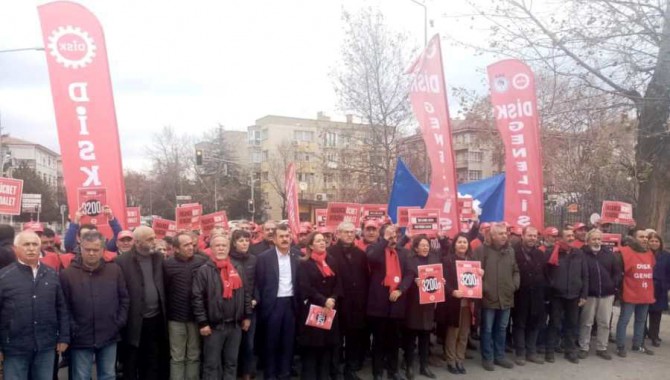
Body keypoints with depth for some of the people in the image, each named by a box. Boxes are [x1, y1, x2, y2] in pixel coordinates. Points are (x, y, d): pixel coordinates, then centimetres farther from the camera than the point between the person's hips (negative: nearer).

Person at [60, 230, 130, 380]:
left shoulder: (115, 270, 0)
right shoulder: (67, 274, -6)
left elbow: (124, 299, 7)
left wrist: (120, 322, 0)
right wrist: (72, 329, -10)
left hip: (109, 336, 2)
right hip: (80, 338, -2)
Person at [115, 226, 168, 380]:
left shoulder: (159, 257, 5)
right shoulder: (122, 261, -10)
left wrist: (164, 312, 6)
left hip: (156, 318, 4)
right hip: (134, 321, -4)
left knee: (153, 361, 15)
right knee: (131, 363, 10)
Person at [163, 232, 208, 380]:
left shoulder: (202, 261, -6)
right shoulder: (168, 264, -7)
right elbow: (163, 290, -3)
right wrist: (165, 314, -4)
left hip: (197, 316, 1)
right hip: (176, 318, -1)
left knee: (194, 356, 14)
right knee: (177, 357, 11)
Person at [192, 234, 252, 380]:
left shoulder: (239, 269, 7)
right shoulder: (204, 270, -6)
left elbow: (247, 293, 11)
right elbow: (197, 298, -9)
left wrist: (247, 316, 8)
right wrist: (202, 322, -12)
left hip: (235, 325, 4)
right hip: (214, 325, -4)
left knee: (232, 362, 15)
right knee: (212, 364, 6)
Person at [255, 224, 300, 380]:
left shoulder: (296, 257, 5)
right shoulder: (264, 257, -6)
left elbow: (298, 282, 10)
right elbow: (259, 283, -4)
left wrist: (298, 302, 5)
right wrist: (261, 304, -6)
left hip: (290, 304, 3)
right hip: (273, 304, -3)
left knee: (288, 340, 10)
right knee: (271, 341, 7)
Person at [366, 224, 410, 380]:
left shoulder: (403, 252, 11)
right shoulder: (374, 249, 0)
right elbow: (371, 258, -24)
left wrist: (400, 290, -10)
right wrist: (385, 240, -19)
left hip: (397, 299, 4)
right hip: (379, 299, -3)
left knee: (394, 338, 14)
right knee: (379, 338, 6)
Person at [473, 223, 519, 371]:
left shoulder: (510, 251, 10)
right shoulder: (482, 250, -9)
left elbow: (516, 271, 17)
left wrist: (515, 285, 3)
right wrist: (483, 288, -16)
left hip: (506, 297, 5)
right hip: (488, 297, -5)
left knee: (501, 329, 16)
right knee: (487, 329, 6)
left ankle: (499, 356, 30)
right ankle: (487, 358, 18)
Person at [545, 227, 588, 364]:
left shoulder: (579, 254, 4)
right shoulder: (554, 253, -6)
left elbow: (585, 276, 6)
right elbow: (546, 273, -2)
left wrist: (584, 295, 3)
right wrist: (550, 287, -7)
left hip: (574, 295, 3)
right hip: (557, 295, -3)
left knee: (572, 324, 12)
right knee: (555, 323, 5)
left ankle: (570, 351, 25)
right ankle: (550, 350, 15)